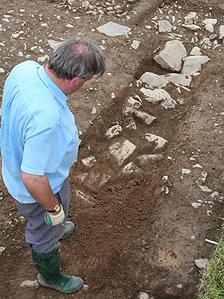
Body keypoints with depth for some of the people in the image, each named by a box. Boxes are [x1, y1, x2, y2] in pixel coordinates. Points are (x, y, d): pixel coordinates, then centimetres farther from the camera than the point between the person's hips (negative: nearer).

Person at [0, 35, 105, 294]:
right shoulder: (47, 119, -45)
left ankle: (53, 228, 72)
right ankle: (50, 276, 54)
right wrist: (53, 208, -18)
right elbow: (32, 178, -36)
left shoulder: (25, 68, -19)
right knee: (47, 233, 24)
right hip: (40, 186, -7)